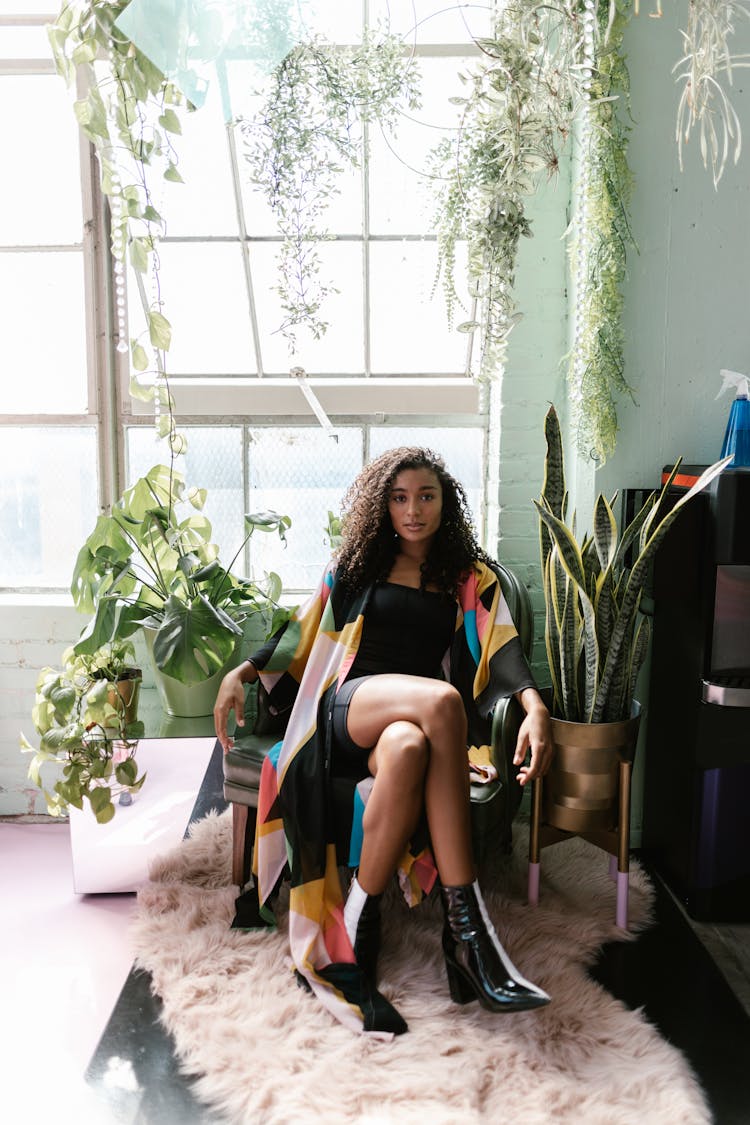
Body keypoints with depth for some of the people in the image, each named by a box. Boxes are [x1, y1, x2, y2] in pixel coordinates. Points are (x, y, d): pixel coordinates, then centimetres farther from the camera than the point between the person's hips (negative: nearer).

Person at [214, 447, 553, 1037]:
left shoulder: (471, 578, 16)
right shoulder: (358, 565, 18)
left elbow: (502, 646, 0)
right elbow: (303, 633, 18)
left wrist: (534, 705, -20)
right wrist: (243, 672, 3)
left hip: (415, 722, 1)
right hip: (346, 708, -1)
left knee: (406, 748, -40)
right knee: (441, 699, -36)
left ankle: (356, 937, -30)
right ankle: (468, 924, -35)